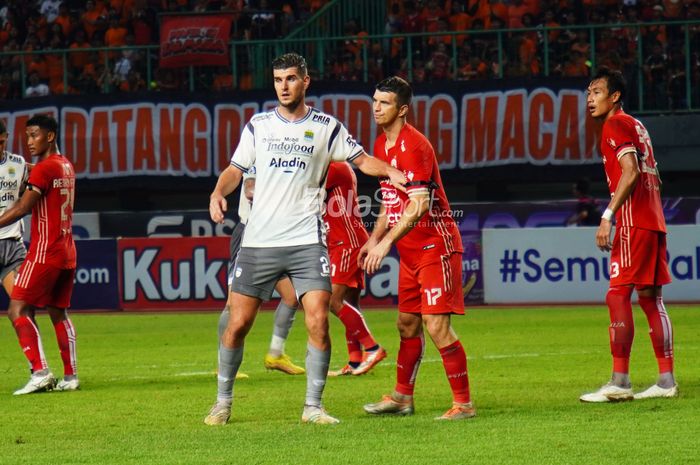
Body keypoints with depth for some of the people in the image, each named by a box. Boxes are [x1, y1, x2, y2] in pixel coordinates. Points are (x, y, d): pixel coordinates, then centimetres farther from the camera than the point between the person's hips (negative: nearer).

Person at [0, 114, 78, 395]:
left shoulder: (43, 169, -12)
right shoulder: (66, 167, 14)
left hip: (44, 253, -9)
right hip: (67, 254, 9)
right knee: (58, 313, 14)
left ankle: (40, 372, -19)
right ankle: (71, 376, 11)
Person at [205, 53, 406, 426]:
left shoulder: (327, 127, 5)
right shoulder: (259, 125, 9)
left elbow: (362, 160, 10)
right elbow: (236, 169, 13)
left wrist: (391, 172, -10)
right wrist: (218, 192, -7)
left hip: (306, 241, -1)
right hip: (258, 241, 1)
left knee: (318, 322, -12)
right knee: (238, 323, 0)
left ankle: (313, 406, -1)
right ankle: (223, 402, 16)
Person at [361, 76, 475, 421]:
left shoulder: (413, 146, -18)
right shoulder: (382, 145, 11)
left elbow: (418, 205, -26)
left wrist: (386, 243, -27)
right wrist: (373, 239, 14)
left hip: (435, 245, -9)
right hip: (410, 250, 9)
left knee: (437, 325, -11)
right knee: (407, 324, 15)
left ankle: (463, 403, -5)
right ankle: (402, 398, 26)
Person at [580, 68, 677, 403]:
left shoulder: (616, 125, -7)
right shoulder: (636, 126, 21)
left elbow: (630, 172, -19)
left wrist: (608, 216, -22)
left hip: (633, 223, -10)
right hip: (653, 221, 10)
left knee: (618, 295, -11)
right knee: (650, 298, 10)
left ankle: (619, 383, -16)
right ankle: (667, 381, 9)